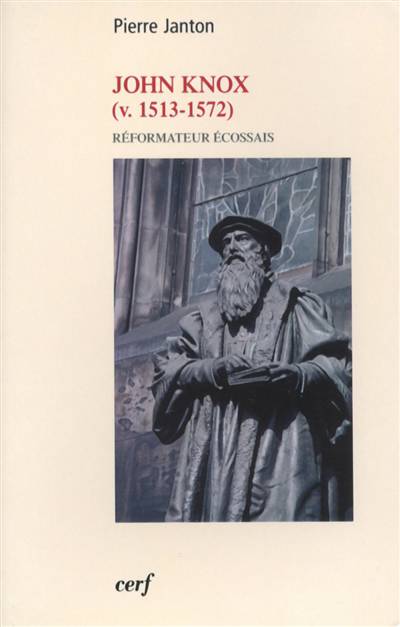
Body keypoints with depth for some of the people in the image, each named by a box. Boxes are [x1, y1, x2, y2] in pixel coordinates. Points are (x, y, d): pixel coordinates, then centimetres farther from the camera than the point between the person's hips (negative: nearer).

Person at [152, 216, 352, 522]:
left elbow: (338, 364, 5)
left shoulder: (297, 304, 15)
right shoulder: (205, 318, 23)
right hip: (216, 450, 3)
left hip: (283, 445, -2)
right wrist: (213, 370, -8)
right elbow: (168, 370, 12)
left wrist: (296, 375, -16)